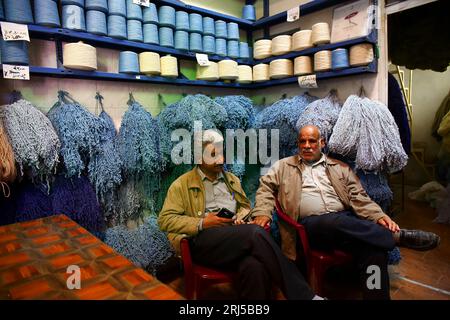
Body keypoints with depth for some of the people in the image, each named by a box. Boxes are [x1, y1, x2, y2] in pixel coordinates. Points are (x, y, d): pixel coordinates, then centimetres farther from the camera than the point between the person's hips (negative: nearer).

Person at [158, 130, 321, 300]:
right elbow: (164, 220, 2)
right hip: (204, 240, -3)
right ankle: (303, 295, -26)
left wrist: (242, 218, 4)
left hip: (236, 237, 4)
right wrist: (201, 223, -10)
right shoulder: (182, 184, 9)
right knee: (256, 232, -32)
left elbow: (245, 206, 30)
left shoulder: (232, 179, 24)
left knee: (255, 266, -36)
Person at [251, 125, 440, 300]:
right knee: (336, 221, -36)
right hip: (310, 225, -2)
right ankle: (398, 236, -21)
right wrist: (262, 212, -9)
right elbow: (266, 187, 11)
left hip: (346, 222, 3)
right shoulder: (284, 166, 18)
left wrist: (378, 216, -7)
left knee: (373, 248, -29)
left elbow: (358, 197, 13)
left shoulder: (340, 168, 21)